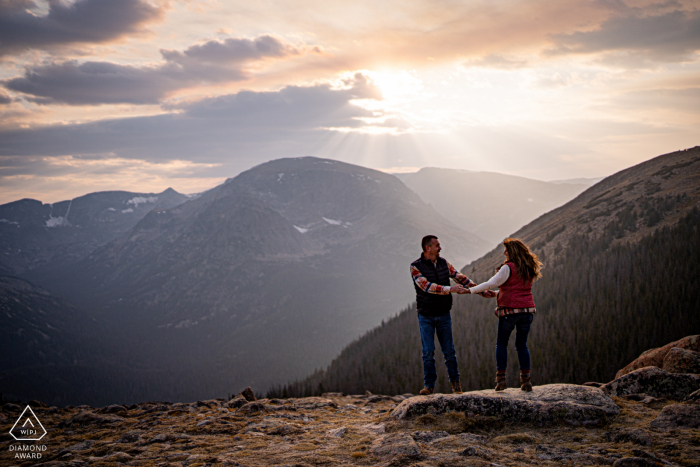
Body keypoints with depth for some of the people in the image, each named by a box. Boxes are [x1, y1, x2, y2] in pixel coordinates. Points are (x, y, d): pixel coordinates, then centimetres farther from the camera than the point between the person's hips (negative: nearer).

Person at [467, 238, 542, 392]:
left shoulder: (508, 268, -13)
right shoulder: (529, 268, 9)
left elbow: (491, 284, -14)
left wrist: (470, 290, -6)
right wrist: (499, 292, 29)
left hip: (510, 310, -5)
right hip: (527, 310, 5)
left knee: (501, 344, 9)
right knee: (522, 344, 14)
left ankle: (500, 379, 3)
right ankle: (526, 380, 7)